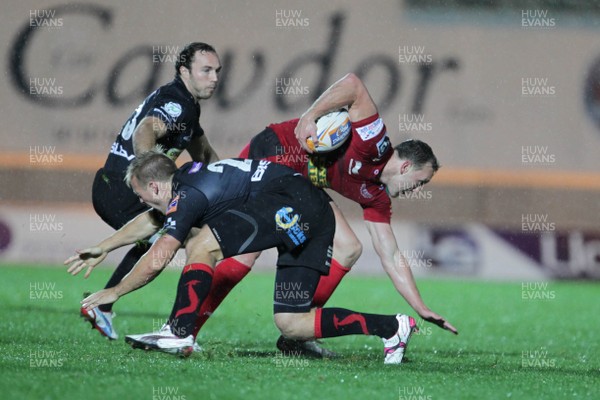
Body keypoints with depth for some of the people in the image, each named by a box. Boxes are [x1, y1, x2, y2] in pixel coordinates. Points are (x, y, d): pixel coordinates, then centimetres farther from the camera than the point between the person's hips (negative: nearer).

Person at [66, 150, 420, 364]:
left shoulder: (188, 196, -8)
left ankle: (179, 334, -16)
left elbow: (156, 261, -8)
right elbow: (151, 222, 38)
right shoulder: (187, 178, 19)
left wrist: (114, 293, 5)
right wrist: (104, 248, 43)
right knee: (290, 325, 6)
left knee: (201, 246, -16)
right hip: (316, 217, 10)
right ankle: (391, 327, 4)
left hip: (292, 203, -10)